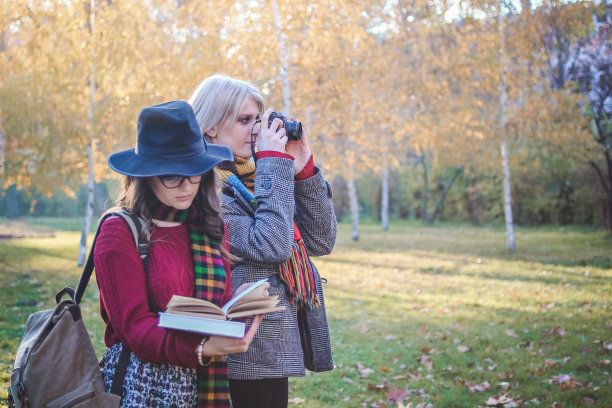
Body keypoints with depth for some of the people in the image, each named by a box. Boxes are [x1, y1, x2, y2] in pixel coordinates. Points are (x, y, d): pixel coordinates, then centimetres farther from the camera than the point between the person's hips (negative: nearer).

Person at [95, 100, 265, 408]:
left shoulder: (212, 227, 6)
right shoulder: (120, 232, -10)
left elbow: (223, 307, 6)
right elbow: (134, 325, -15)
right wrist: (200, 347, -31)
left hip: (203, 382, 5)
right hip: (140, 383, -5)